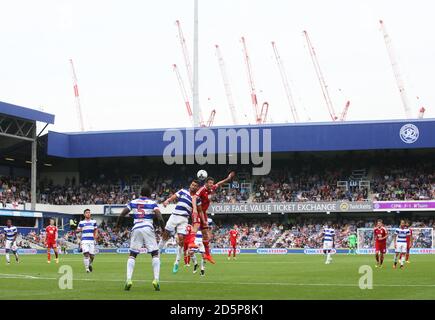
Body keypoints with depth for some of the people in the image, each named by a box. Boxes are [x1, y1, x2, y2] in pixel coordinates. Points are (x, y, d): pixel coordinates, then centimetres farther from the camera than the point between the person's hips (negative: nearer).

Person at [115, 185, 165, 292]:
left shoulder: (133, 202, 12)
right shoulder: (152, 203, 5)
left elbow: (121, 215, 10)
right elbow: (160, 218, -7)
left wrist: (117, 227, 23)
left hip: (136, 229, 2)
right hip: (148, 229, -2)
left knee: (132, 255, 12)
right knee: (155, 254, 8)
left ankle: (128, 280, -4)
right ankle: (156, 280, -5)